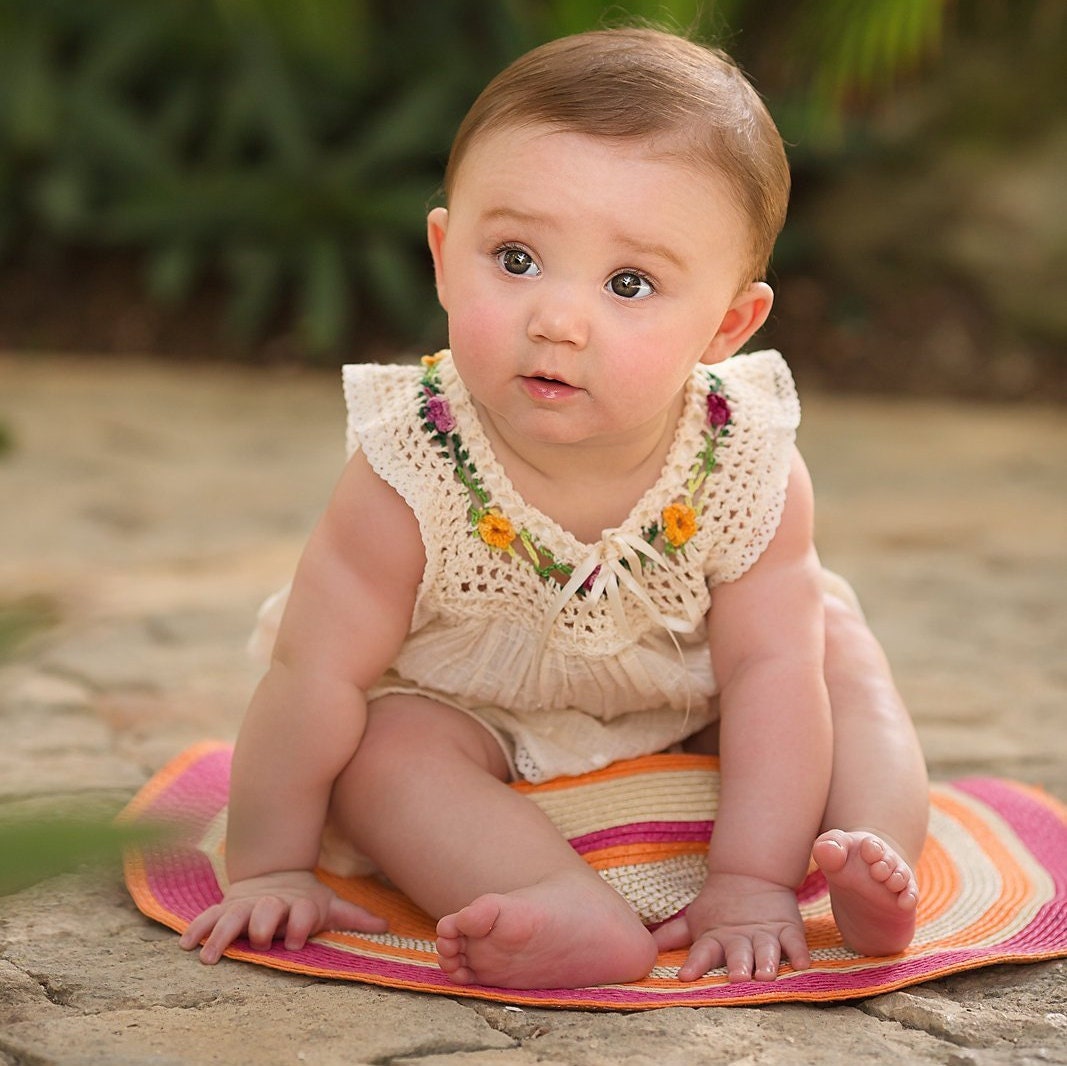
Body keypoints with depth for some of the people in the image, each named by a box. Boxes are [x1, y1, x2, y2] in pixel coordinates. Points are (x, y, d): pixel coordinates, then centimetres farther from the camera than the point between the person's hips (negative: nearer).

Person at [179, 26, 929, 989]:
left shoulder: (751, 469, -26)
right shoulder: (410, 477, -32)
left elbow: (770, 672, -24)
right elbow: (317, 675, -26)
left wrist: (751, 886, -29)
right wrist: (271, 868, -20)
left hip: (689, 712, 2)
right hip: (471, 719, -2)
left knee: (834, 635, -11)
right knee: (387, 738, -29)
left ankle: (872, 858, -20)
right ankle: (590, 925, -41)